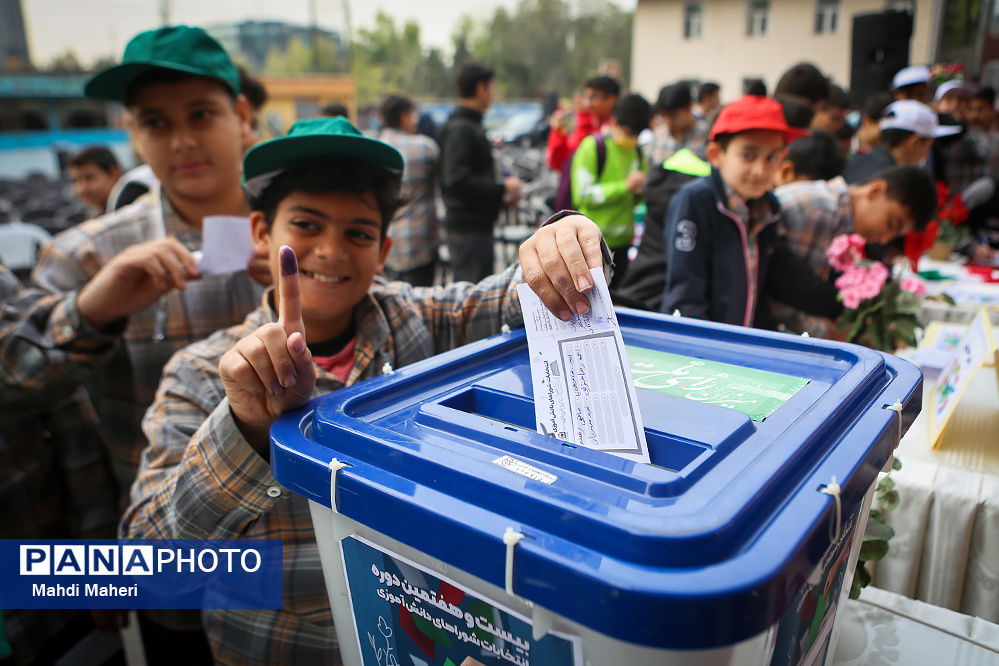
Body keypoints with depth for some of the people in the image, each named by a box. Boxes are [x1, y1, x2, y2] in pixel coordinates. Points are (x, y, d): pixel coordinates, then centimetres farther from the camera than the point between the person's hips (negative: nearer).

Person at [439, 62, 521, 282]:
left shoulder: (472, 126, 18)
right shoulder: (460, 128, -14)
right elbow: (456, 182, -25)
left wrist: (500, 194, 10)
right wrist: (503, 189, -17)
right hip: (469, 228, -10)